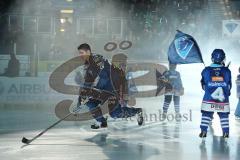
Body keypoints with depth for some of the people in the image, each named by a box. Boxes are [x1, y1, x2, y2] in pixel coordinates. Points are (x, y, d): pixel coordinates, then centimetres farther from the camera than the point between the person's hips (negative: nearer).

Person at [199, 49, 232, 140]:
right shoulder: (227, 71, -4)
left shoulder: (206, 70, -5)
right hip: (223, 98, 1)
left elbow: (203, 85, 7)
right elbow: (229, 85, 7)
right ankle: (226, 132, 12)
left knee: (206, 114, 7)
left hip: (209, 98, 0)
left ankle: (203, 131, 1)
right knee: (224, 115, 12)